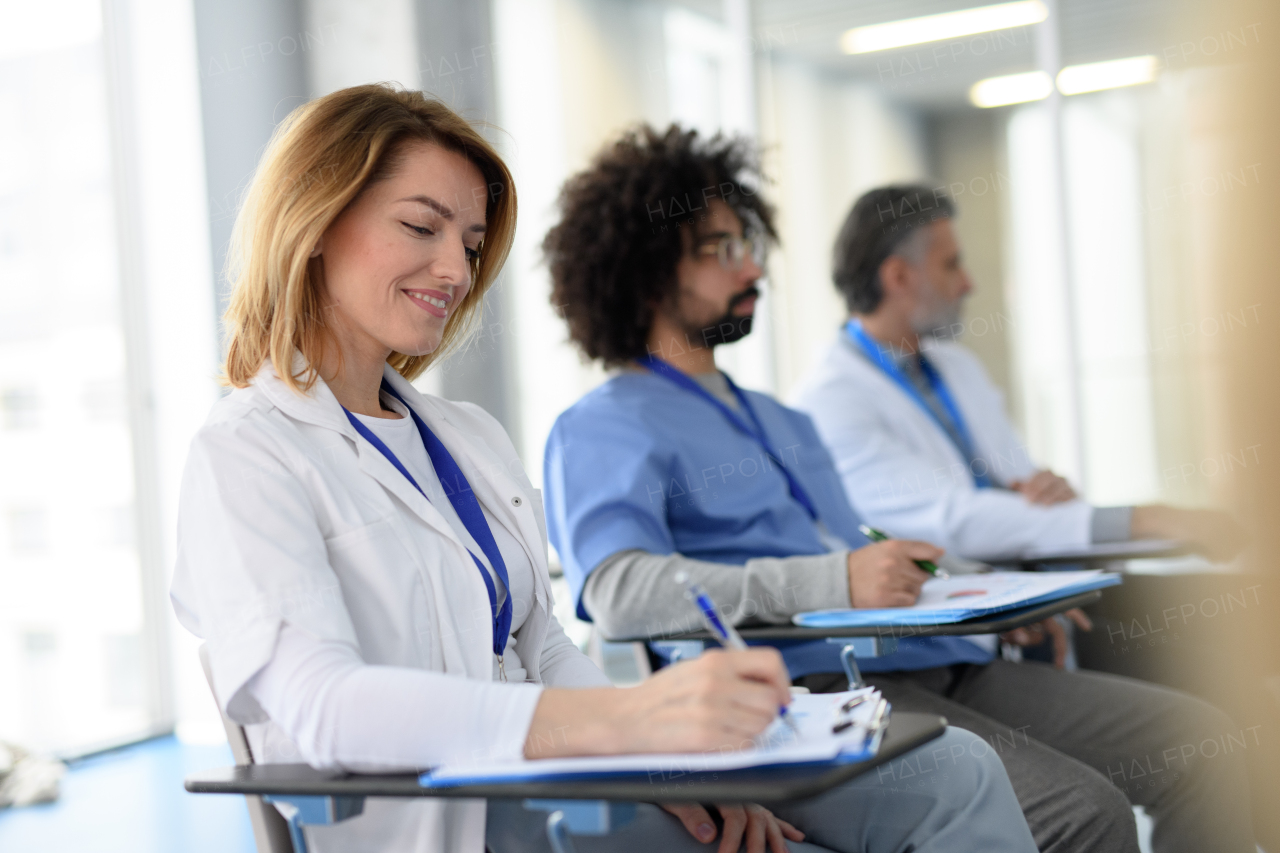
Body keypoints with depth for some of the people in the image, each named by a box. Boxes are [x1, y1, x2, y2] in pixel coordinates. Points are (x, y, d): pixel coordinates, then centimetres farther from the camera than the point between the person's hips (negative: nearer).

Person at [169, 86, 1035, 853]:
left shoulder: (473, 439, 20)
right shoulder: (244, 456, -6)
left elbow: (544, 651, 15)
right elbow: (322, 705, -22)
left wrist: (663, 754, -8)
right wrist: (622, 718, -35)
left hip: (555, 781, 8)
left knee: (958, 773, -10)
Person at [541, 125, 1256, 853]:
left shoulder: (784, 423, 30)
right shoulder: (601, 430, 1)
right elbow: (621, 591, -19)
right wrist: (837, 582, -26)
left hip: (928, 669, 9)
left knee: (1198, 737, -3)